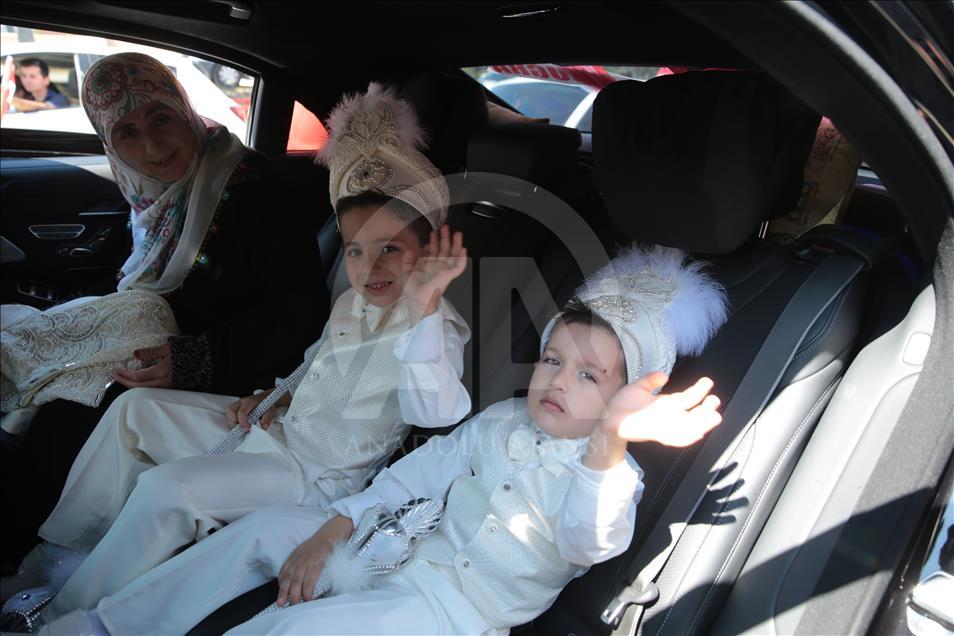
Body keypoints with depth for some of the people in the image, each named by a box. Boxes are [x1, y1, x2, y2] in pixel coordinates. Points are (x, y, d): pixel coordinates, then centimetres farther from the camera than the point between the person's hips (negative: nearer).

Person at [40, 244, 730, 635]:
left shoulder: (608, 473, -12)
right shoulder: (499, 421, 7)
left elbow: (589, 542, -36)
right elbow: (414, 474, 12)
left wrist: (612, 438, -56)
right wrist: (332, 530, 4)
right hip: (415, 548, 7)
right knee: (265, 525, 4)